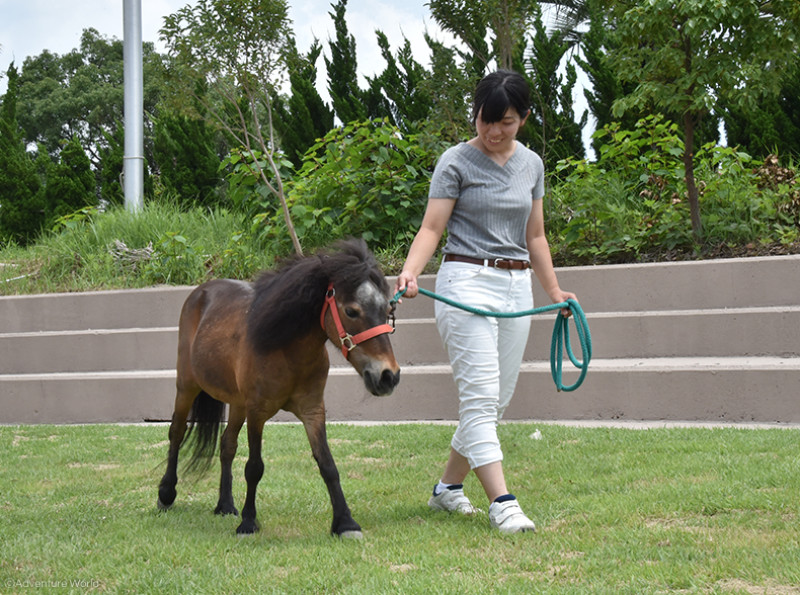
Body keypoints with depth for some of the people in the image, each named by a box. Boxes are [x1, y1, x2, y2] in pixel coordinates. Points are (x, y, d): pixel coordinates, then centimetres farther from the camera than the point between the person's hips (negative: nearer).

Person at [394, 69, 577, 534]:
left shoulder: (532, 164, 13)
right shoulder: (457, 162, -4)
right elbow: (432, 228, -8)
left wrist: (555, 291, 17)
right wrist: (411, 272, -26)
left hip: (517, 287, 6)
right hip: (468, 282, -6)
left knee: (497, 402, 8)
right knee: (481, 396, -13)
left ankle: (449, 487, 23)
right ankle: (502, 503, -17)